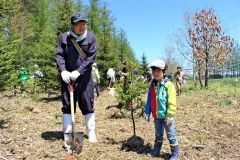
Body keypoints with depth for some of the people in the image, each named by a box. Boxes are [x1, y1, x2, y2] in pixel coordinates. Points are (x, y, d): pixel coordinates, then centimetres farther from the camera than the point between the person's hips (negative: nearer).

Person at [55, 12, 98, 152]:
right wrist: (63, 71, -19)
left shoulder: (91, 38, -1)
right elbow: (59, 55, -2)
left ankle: (91, 133, 19)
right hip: (68, 76, 1)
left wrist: (78, 71, -18)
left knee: (88, 105, 4)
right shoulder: (64, 37, 2)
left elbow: (91, 57, -9)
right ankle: (67, 137, 14)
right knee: (67, 106, 4)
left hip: (84, 77, -1)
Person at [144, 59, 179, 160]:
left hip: (166, 116, -6)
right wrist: (147, 112, 7)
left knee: (171, 136, 9)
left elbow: (172, 103, -17)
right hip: (157, 116, 6)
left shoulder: (168, 85, -16)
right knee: (158, 135, 23)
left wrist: (169, 116, -18)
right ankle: (156, 151, 39)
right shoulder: (152, 85, 4)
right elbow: (149, 100, 10)